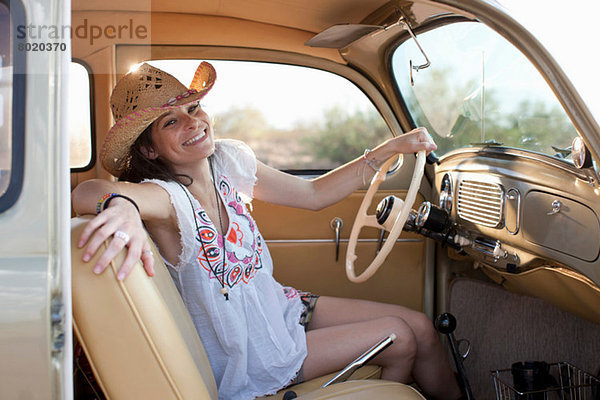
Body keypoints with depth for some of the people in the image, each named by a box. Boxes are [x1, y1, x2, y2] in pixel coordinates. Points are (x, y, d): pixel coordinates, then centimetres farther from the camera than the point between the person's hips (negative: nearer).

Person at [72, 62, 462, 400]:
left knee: (421, 326, 3)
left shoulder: (229, 161, -6)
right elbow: (88, 192, -48)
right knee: (400, 338, -6)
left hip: (279, 307, 7)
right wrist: (122, 205, -72)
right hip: (245, 353, -6)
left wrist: (390, 148, -2)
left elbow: (313, 194, 3)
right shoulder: (167, 197, -27)